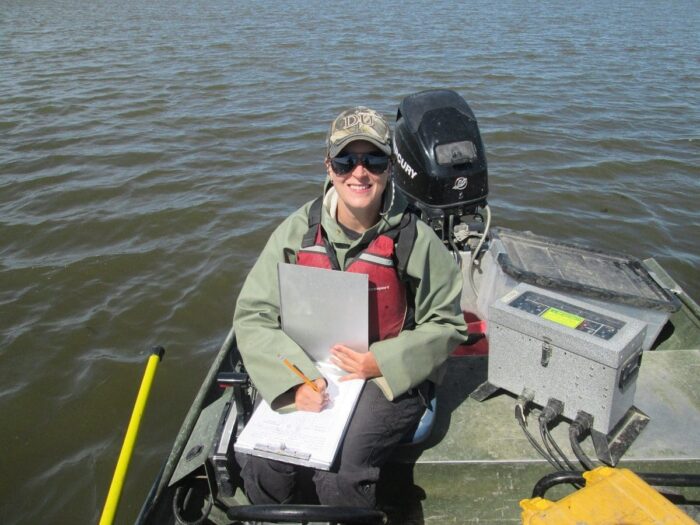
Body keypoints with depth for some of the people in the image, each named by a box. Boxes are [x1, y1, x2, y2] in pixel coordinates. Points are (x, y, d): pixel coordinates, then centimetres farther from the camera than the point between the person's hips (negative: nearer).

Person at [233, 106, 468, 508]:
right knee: (258, 459, -17)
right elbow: (253, 315, -2)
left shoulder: (415, 240, -9)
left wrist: (380, 362, -13)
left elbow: (447, 324, -1)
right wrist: (295, 378, -17)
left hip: (389, 380, -2)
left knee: (338, 470, -25)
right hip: (307, 374, 3)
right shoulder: (298, 231, -3)